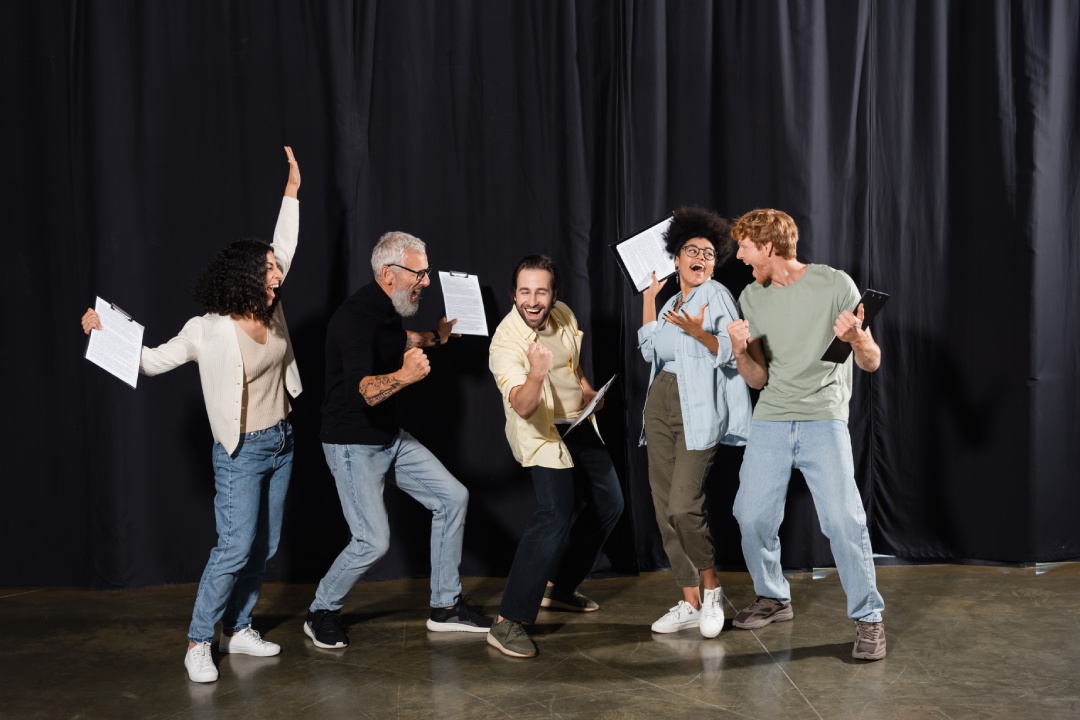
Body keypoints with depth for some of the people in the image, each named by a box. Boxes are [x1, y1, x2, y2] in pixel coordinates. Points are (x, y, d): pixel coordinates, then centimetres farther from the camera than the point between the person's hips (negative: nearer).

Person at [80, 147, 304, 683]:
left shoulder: (270, 313, 0)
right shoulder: (209, 332, -16)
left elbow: (284, 247, 9)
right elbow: (153, 360, -9)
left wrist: (292, 191, 11)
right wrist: (105, 332, -23)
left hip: (281, 445, 7)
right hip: (241, 452, -7)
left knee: (264, 547, 11)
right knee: (235, 548, -9)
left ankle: (237, 630, 25)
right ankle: (198, 643, 5)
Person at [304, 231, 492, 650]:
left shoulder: (391, 309, 5)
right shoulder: (356, 316, -24)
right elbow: (364, 391, -38)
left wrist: (437, 337, 24)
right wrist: (404, 375, -54)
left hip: (391, 439, 9)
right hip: (353, 445, -9)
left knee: (452, 497, 5)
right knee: (374, 541, -13)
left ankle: (445, 606, 15)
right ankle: (322, 613, 14)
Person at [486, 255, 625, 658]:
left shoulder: (563, 315, -5)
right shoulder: (506, 343, -26)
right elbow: (522, 406, -40)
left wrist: (586, 389, 3)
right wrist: (536, 372, -57)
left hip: (579, 425, 8)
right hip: (542, 434, -8)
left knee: (608, 504, 16)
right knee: (555, 518, -23)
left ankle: (558, 587, 30)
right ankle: (508, 622, -20)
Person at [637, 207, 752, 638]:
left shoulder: (716, 295, 0)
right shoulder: (672, 303, 21)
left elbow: (733, 353, -8)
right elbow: (650, 351, 12)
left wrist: (699, 333, -23)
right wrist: (648, 298, 16)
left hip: (697, 410, -7)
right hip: (661, 404, 7)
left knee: (684, 506, -16)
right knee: (664, 507, 3)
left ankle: (711, 587, 6)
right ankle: (690, 602, 11)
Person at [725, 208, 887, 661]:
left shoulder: (834, 284, -4)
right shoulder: (751, 298, 9)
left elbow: (872, 363, -2)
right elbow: (757, 379, 11)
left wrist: (856, 338, -24)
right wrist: (740, 351, -11)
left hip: (824, 420, -4)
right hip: (770, 421, 5)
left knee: (843, 519, -13)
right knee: (752, 515, 1)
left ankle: (868, 618, 1)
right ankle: (773, 598, 24)